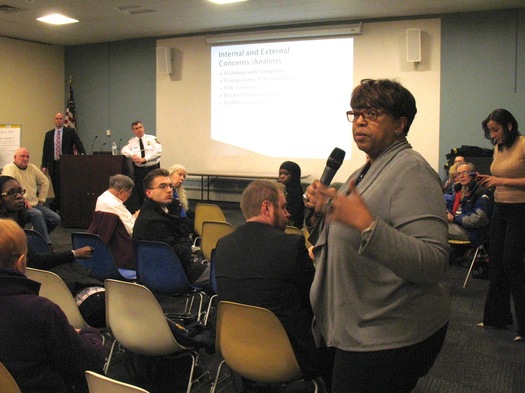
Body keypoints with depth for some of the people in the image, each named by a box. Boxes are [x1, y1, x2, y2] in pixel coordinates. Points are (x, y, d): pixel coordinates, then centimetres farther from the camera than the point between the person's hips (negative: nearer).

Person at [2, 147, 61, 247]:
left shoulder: (32, 168, 14)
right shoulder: (9, 168, -7)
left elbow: (45, 182, 24)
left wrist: (41, 200, 17)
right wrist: (23, 199, -26)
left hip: (35, 204, 7)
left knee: (56, 219, -9)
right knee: (38, 214, -35)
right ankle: (47, 244, -30)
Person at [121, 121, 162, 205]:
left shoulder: (152, 139, 5)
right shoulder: (132, 141, 13)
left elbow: (158, 151, -9)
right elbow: (124, 150, -2)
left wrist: (144, 159, -16)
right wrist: (132, 155, -22)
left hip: (153, 169, -2)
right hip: (139, 170, 2)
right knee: (140, 193, 3)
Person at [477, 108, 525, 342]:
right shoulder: (498, 148, 11)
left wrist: (501, 181, -20)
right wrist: (486, 180, 1)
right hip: (500, 209, 8)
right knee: (496, 263, 11)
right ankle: (497, 317, 23)